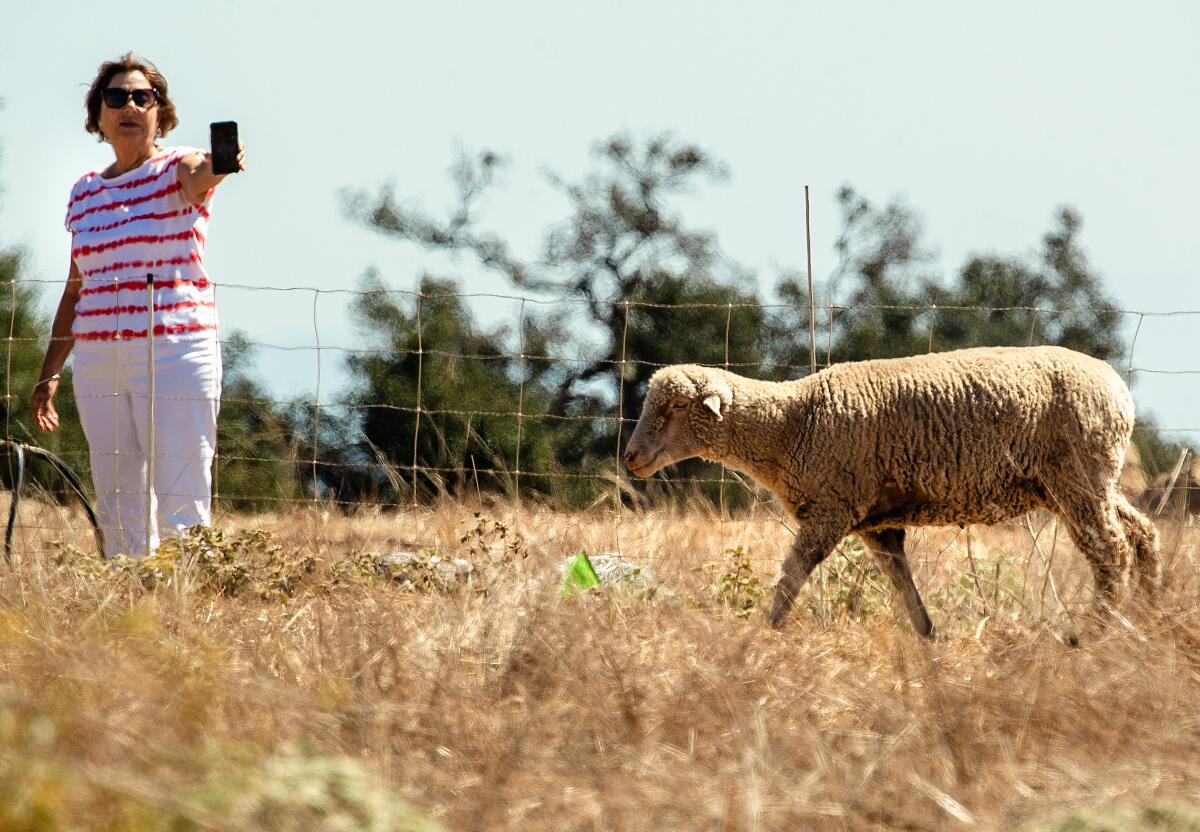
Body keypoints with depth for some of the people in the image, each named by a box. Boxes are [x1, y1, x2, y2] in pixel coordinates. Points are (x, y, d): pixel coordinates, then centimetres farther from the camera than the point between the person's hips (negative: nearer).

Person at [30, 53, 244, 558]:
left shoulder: (177, 168, -2)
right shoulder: (85, 191, 14)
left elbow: (197, 176, -28)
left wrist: (217, 164, -52)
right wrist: (50, 372, 18)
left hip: (175, 352, -5)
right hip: (98, 360, 6)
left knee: (181, 508, -9)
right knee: (117, 510, 7)